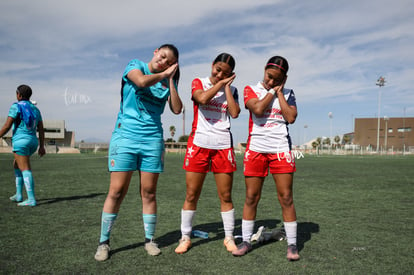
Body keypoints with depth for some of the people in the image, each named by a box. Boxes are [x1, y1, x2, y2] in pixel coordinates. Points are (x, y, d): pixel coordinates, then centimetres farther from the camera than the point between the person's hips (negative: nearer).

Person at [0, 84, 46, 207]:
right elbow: (41, 129, 12)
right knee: (16, 165, 23)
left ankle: (31, 199, -13)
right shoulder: (35, 109, 15)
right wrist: (42, 146, 14)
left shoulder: (16, 106, -5)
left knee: (25, 170, -10)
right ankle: (19, 194, 22)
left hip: (20, 141, -8)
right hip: (33, 142, 8)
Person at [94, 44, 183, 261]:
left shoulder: (167, 81, 14)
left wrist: (170, 79, 1)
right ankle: (104, 242, 11)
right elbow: (142, 81, -18)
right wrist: (162, 75, -2)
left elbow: (177, 109, 0)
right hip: (126, 135, -3)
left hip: (153, 139, 3)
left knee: (149, 193, 5)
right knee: (116, 192, -3)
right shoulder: (135, 65, 5)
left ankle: (149, 240, 18)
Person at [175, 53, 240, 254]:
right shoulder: (198, 83, 8)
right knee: (191, 195, 2)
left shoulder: (231, 89, 13)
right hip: (199, 144, -1)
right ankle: (185, 237, 16)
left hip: (223, 146, 2)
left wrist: (226, 86, -1)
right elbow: (202, 98, -16)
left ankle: (229, 237, 19)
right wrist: (219, 84, -3)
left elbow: (235, 113, -6)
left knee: (225, 196, 6)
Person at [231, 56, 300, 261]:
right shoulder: (251, 89, 7)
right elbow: (258, 109, -12)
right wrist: (272, 91, -1)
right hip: (256, 148, 0)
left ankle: (292, 244, 12)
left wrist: (279, 92, -1)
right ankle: (246, 240, 17)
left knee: (286, 198, 0)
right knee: (251, 197, 3)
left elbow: (291, 117, -5)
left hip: (280, 149, 1)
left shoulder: (287, 93, 11)